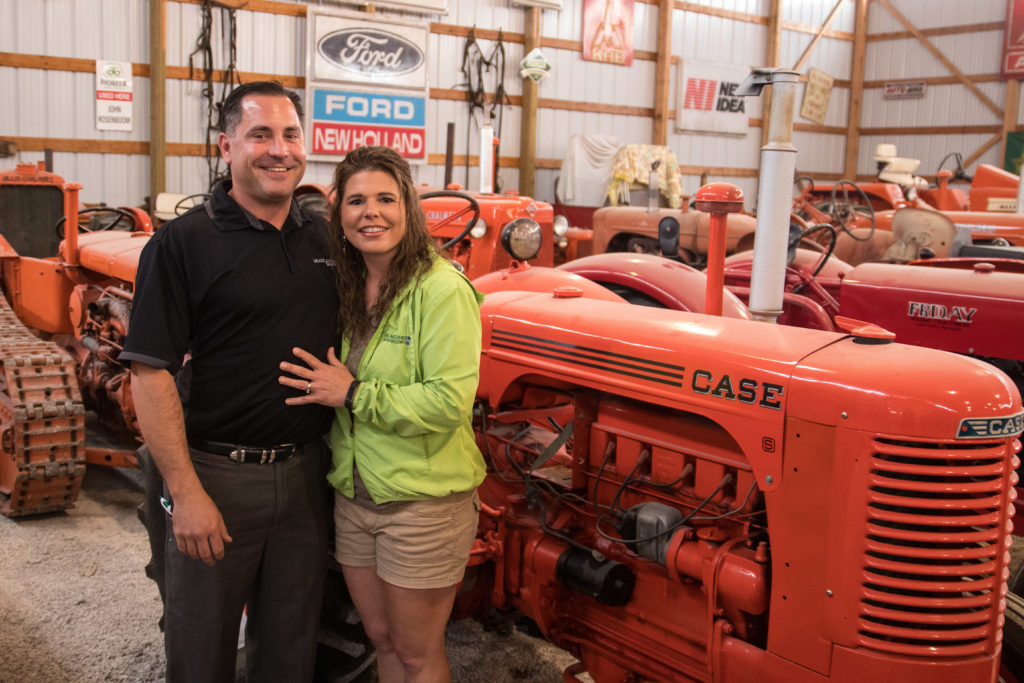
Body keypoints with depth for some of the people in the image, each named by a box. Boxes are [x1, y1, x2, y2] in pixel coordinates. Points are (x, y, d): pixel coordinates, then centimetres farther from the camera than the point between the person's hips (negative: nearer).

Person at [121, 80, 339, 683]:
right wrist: (186, 493, -18)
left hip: (306, 471, 5)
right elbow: (150, 373, -14)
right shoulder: (183, 243, -11)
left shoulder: (325, 238, 6)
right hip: (217, 473, -4)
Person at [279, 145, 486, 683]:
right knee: (381, 640, 21)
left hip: (423, 501, -6)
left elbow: (449, 402, -24)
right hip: (353, 494, 7)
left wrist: (354, 394, -20)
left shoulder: (442, 290, -17)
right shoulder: (345, 289, 6)